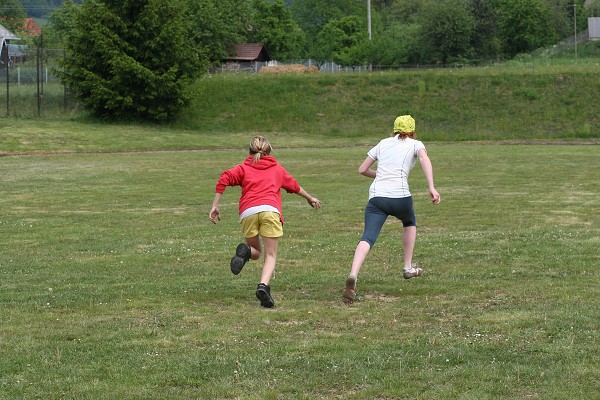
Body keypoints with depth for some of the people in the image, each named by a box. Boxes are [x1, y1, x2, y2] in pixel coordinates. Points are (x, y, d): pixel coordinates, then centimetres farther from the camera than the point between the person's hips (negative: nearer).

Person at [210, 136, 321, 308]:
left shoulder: (243, 168, 24)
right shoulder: (277, 169, 28)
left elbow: (225, 178, 6)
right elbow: (294, 185, 44)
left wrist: (215, 206, 5)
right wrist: (310, 198, 61)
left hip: (247, 212, 1)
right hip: (270, 210, -1)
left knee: (256, 251, 20)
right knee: (271, 255, 0)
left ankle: (245, 252, -16)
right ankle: (263, 286, -27)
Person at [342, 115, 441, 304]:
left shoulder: (383, 144, 21)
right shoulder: (415, 144, 12)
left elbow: (362, 169, 22)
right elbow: (425, 160, -11)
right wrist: (432, 188, -19)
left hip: (376, 196, 2)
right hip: (400, 196, -1)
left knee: (368, 238, -11)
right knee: (409, 223, 31)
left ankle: (353, 276, -35)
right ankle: (408, 267, 33)